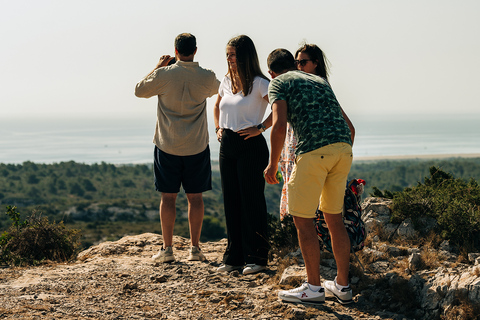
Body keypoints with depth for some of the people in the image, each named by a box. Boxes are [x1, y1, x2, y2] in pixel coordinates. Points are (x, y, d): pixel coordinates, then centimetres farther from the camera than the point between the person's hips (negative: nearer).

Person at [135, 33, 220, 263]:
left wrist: (157, 67, 13)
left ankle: (167, 249, 6)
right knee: (195, 197, 8)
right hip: (197, 147, 1)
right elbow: (217, 89, 20)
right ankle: (195, 248, 10)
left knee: (168, 197, 5)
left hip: (167, 146, -1)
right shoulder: (206, 77, -5)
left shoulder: (164, 75, -10)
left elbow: (139, 90, 7)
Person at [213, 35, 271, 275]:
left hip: (250, 146, -7)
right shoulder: (227, 82, 11)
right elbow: (217, 106, 30)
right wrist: (218, 128, 15)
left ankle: (256, 258, 5)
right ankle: (234, 257, 18)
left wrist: (260, 128, -17)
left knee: (252, 201, -3)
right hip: (227, 146, 7)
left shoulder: (258, 84, -10)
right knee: (231, 201, 10)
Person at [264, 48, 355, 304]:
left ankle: (313, 287, 9)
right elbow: (347, 126, 28)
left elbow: (279, 125, -8)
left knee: (302, 219, 4)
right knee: (334, 217, 16)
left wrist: (272, 164, 2)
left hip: (314, 149, -7)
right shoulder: (320, 81, 28)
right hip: (344, 148, 7)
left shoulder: (278, 83, 9)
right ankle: (342, 286, 21)